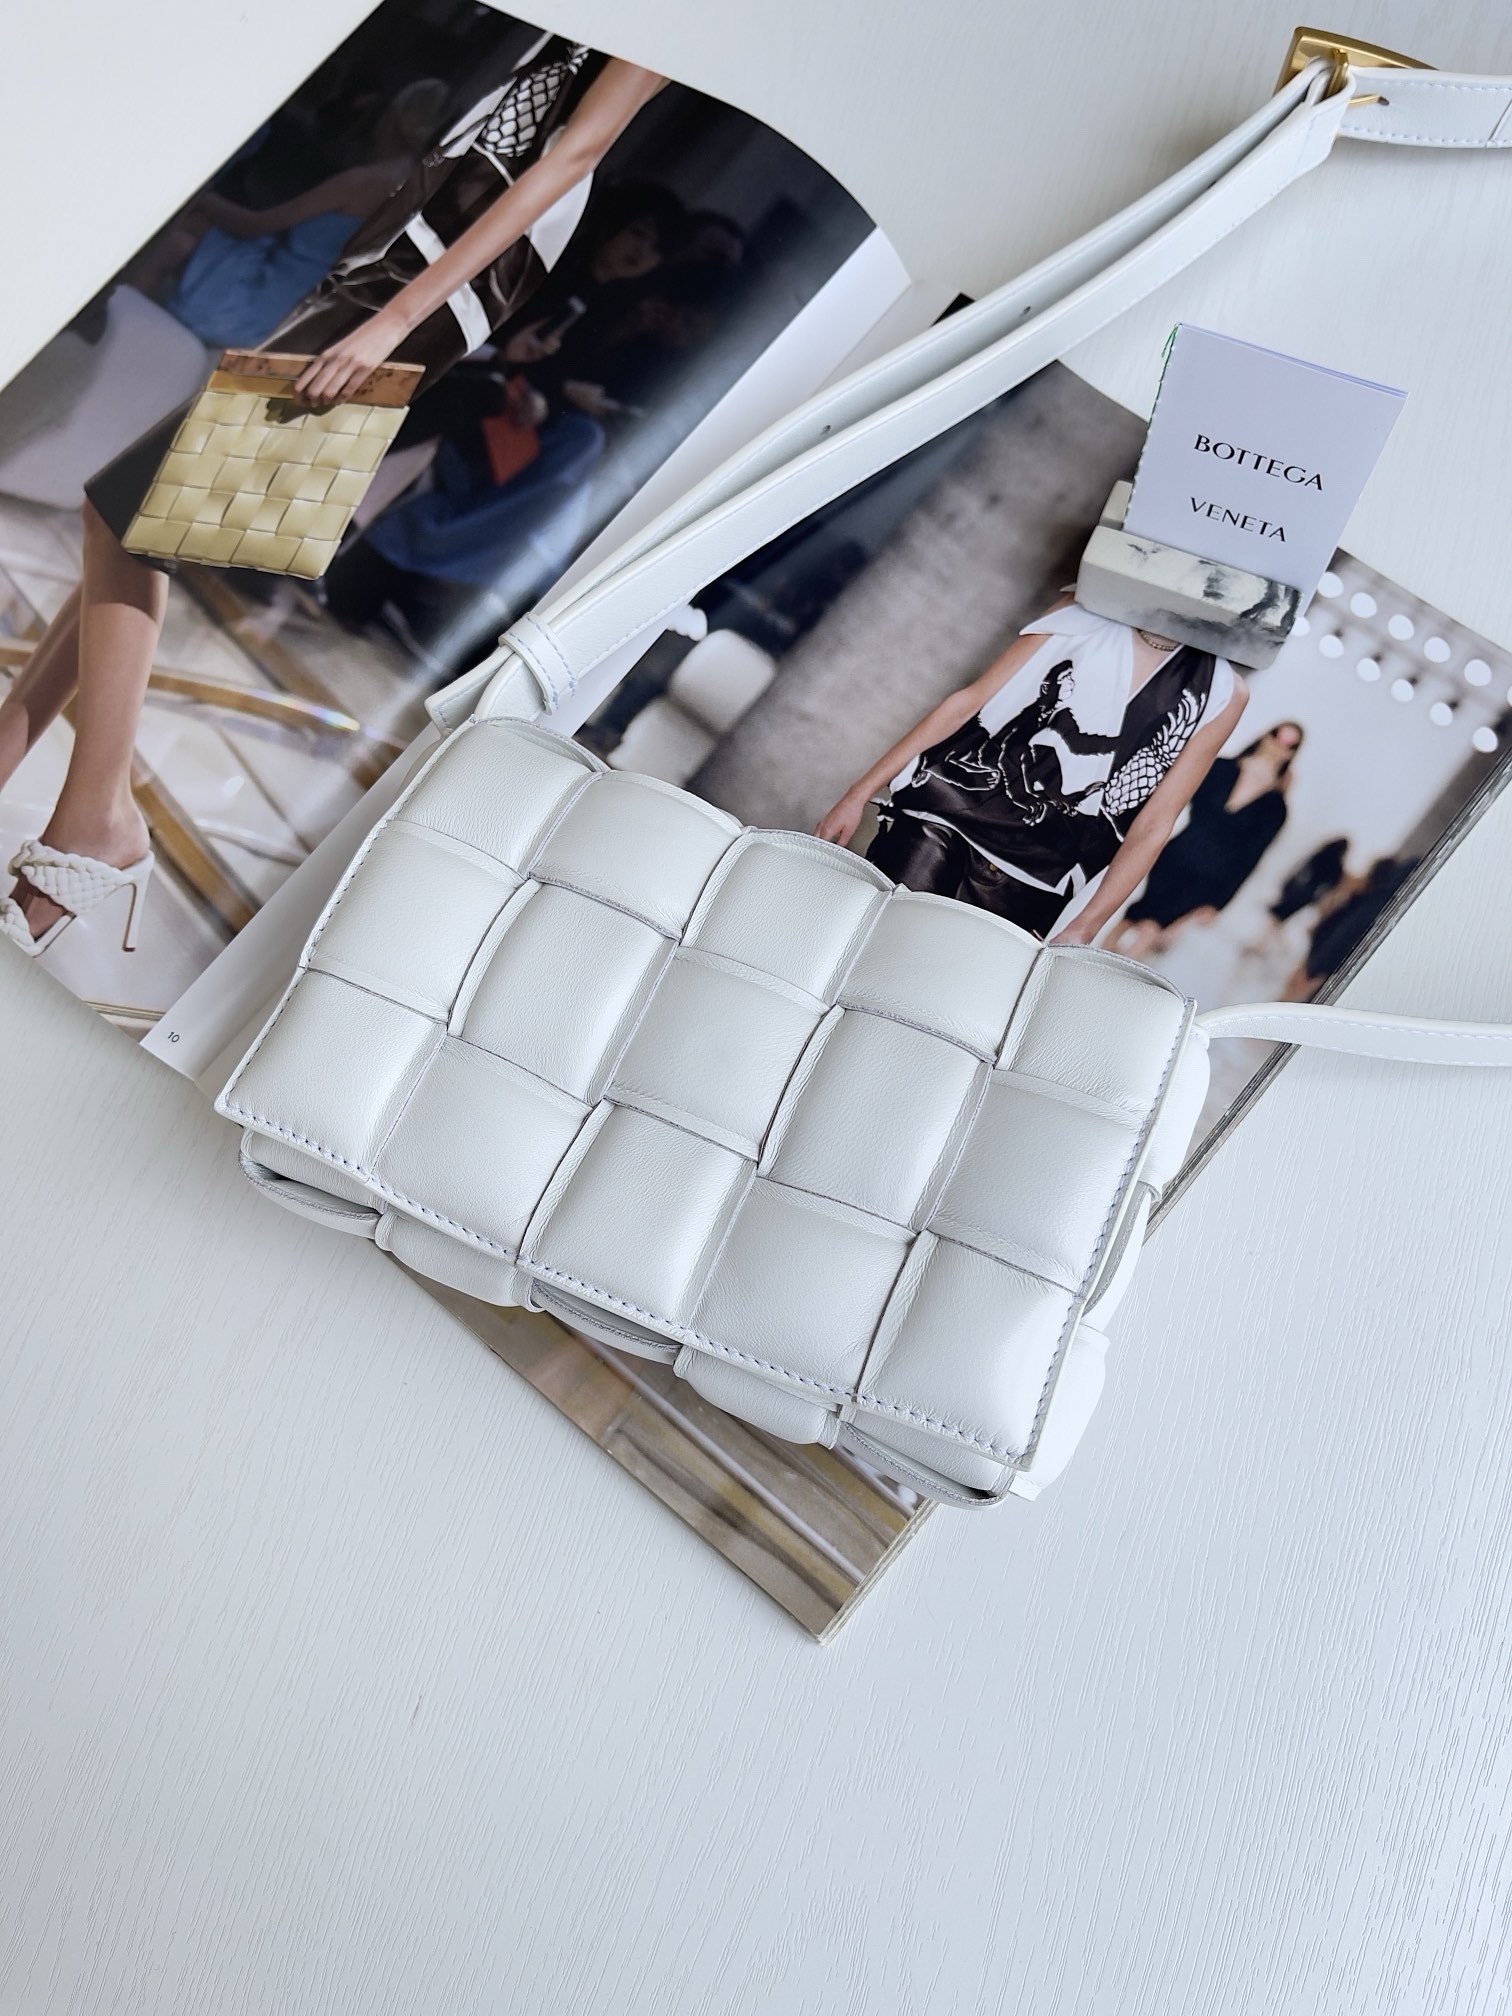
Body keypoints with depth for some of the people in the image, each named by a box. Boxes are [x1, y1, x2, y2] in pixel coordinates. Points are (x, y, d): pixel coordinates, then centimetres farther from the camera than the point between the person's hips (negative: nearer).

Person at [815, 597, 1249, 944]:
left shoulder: (1222, 694, 3)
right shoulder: (1082, 614, 3)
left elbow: (1151, 826, 2)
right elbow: (967, 702, 3)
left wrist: (1082, 931, -5)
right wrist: (861, 793, 3)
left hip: (1032, 872, 0)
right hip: (946, 800, 0)